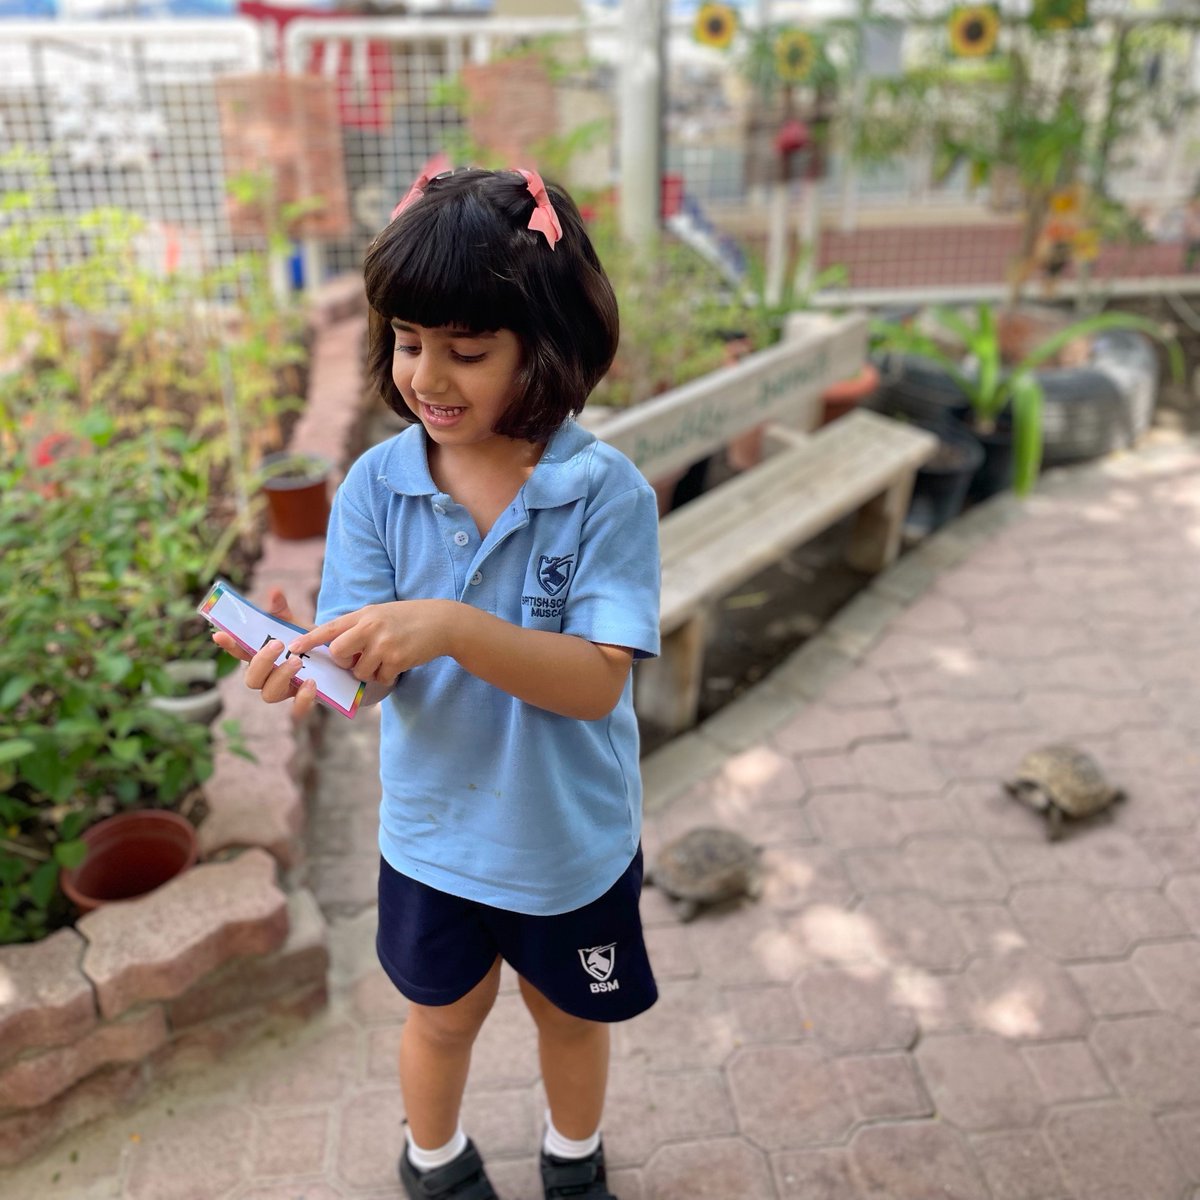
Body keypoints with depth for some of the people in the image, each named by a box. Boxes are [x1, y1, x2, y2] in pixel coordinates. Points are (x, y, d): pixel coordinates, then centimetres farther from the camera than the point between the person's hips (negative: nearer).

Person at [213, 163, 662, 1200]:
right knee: (445, 1013, 25)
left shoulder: (607, 491, -21)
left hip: (573, 837, -1)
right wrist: (310, 664, -39)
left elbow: (597, 680, -27)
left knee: (571, 1013, 25)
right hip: (435, 831, 2)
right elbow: (373, 671, -17)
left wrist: (452, 627, -42)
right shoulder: (379, 484, -14)